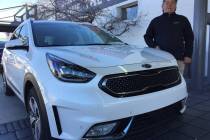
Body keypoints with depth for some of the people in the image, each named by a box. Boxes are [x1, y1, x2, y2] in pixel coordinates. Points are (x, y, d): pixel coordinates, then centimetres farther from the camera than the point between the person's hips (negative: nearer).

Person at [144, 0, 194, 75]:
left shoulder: (182, 20, 11)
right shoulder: (155, 21, 12)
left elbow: (189, 38, 12)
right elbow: (147, 36, 17)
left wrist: (188, 55, 3)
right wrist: (154, 46, -1)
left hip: (178, 59, 0)